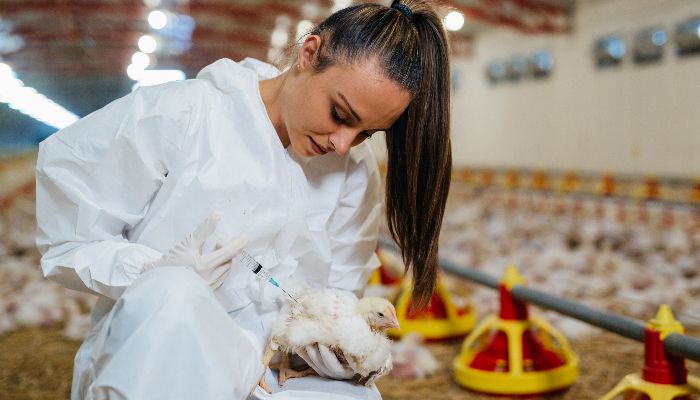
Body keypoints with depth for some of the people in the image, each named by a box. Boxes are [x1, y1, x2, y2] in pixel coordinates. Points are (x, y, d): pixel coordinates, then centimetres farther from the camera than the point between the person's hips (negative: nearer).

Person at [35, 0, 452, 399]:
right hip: (149, 361, -3)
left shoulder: (356, 174, 7)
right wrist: (156, 271, -20)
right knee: (170, 293, -37)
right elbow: (59, 237, -3)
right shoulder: (173, 118, -7)